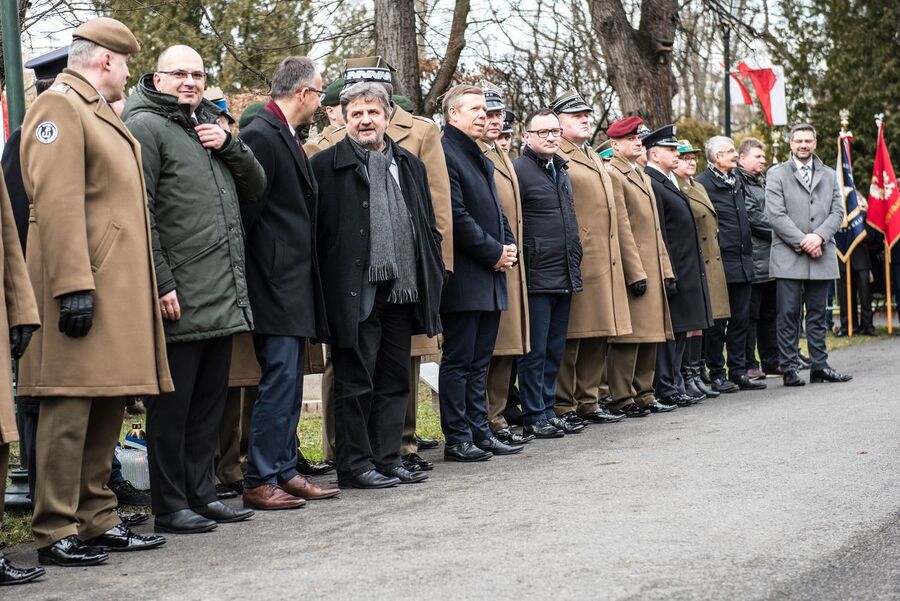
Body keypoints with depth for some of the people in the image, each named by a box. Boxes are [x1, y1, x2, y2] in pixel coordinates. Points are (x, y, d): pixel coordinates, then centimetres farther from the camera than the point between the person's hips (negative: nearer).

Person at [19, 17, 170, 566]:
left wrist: (141, 288, 20)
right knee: (70, 409, -7)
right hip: (82, 288, -10)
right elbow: (57, 204, -17)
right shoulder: (59, 106, -8)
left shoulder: (100, 112, 23)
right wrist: (74, 287, -24)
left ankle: (98, 521, 18)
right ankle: (56, 534, -2)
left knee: (107, 410, 11)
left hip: (118, 288, 10)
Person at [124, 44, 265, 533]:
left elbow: (256, 189, 17)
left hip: (224, 297, 8)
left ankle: (201, 493, 23)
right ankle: (170, 506, 7)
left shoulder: (210, 125, 19)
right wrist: (162, 283, -18)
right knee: (171, 407, 0)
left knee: (209, 403, 14)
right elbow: (139, 213, -14)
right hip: (179, 300, -8)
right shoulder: (146, 127, -6)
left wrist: (229, 145, 0)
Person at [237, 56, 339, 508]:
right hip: (276, 284, -10)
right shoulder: (261, 136, -13)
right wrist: (262, 273, -14)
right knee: (280, 379, -9)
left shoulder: (286, 137, 17)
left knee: (289, 382, 12)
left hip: (295, 284, 10)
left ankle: (285, 471, 18)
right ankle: (259, 482, -3)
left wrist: (305, 276, 18)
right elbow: (248, 211, -17)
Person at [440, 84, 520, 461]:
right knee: (458, 361, -4)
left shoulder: (480, 159, 20)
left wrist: (509, 248, 5)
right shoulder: (446, 154, -11)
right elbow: (457, 216, -17)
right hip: (464, 278, -9)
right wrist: (495, 252, -12)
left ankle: (479, 432, 16)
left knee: (478, 362, 12)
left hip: (490, 276, 9)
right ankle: (457, 440, 0)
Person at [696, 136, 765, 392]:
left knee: (740, 320, 10)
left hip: (742, 263, 8)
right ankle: (717, 375, 8)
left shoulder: (736, 181, 16)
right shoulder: (702, 184, -11)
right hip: (720, 263, -8)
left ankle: (739, 372, 16)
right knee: (717, 322, 0)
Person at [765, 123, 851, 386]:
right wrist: (802, 242, -13)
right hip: (789, 257, -4)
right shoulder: (776, 174, 2)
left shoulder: (829, 175, 15)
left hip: (821, 256, 4)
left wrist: (819, 236, -10)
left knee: (818, 315, 9)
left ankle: (819, 366, 14)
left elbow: (837, 211, 8)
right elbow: (775, 215, -7)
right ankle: (790, 368, 1)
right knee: (789, 315, -2)